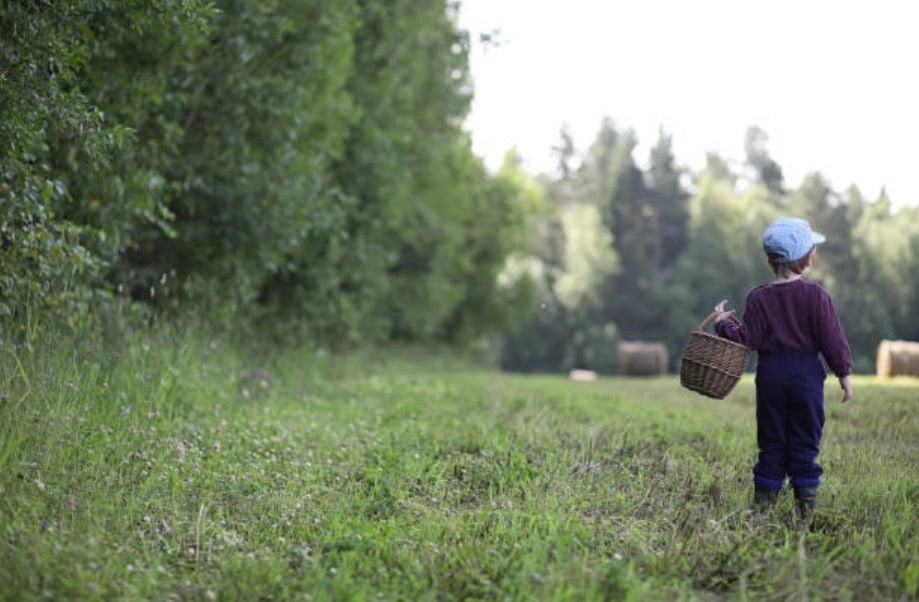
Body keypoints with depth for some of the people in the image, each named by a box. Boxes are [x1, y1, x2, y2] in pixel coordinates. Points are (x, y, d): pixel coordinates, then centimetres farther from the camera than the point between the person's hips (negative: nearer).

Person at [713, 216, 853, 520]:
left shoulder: (758, 297, -4)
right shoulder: (816, 295, -8)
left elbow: (749, 340, -7)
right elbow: (832, 338, -7)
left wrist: (724, 324, 8)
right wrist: (844, 372, 2)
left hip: (770, 373, 2)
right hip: (807, 374, -1)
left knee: (771, 442, 10)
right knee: (805, 441, 6)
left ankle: (764, 500, 10)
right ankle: (806, 502, 5)